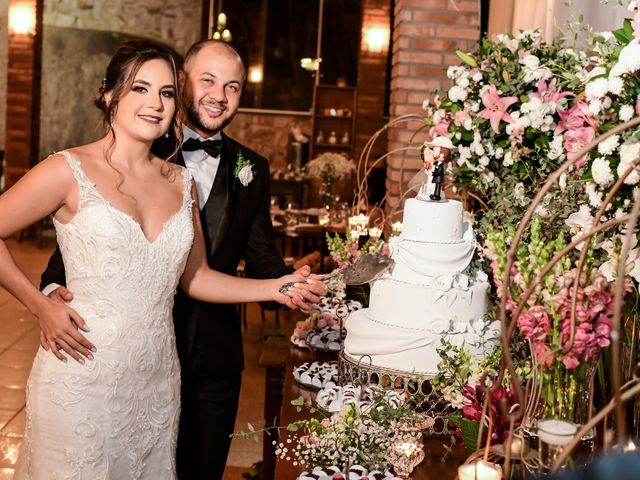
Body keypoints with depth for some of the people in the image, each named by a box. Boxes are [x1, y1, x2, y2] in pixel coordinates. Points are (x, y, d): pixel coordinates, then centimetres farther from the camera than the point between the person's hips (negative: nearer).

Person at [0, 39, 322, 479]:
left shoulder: (180, 182, 7)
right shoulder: (69, 171, -8)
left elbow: (195, 277, 10)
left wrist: (278, 289, 0)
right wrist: (41, 306, -9)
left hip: (156, 378, 5)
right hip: (84, 376, -4)